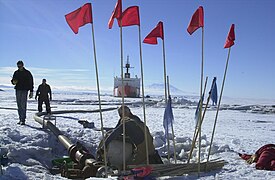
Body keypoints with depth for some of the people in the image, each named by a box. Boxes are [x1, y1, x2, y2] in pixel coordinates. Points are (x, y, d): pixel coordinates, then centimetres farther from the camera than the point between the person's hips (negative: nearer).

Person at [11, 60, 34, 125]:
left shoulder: (27, 73, 0)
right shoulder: (16, 73, 12)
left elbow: (31, 83, 1)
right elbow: (13, 80, 17)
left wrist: (31, 92, -4)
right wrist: (13, 82, -9)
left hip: (24, 90, -4)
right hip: (18, 90, 5)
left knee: (23, 105, -10)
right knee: (19, 105, 6)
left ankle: (23, 120, -9)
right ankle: (20, 119, 13)